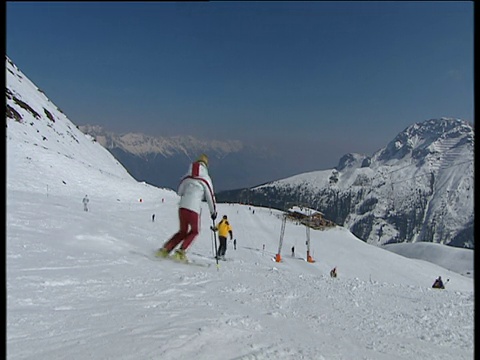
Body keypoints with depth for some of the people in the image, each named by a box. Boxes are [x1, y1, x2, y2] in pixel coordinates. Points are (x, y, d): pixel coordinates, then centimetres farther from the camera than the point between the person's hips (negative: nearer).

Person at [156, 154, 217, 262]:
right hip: (194, 208, -4)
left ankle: (165, 249, 13)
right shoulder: (206, 178, 1)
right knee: (194, 231, 18)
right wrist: (213, 211, 15)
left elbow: (179, 191, 19)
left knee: (183, 231, 22)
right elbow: (210, 196, 4)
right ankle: (180, 252, 4)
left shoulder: (187, 176, 11)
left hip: (182, 206, 4)